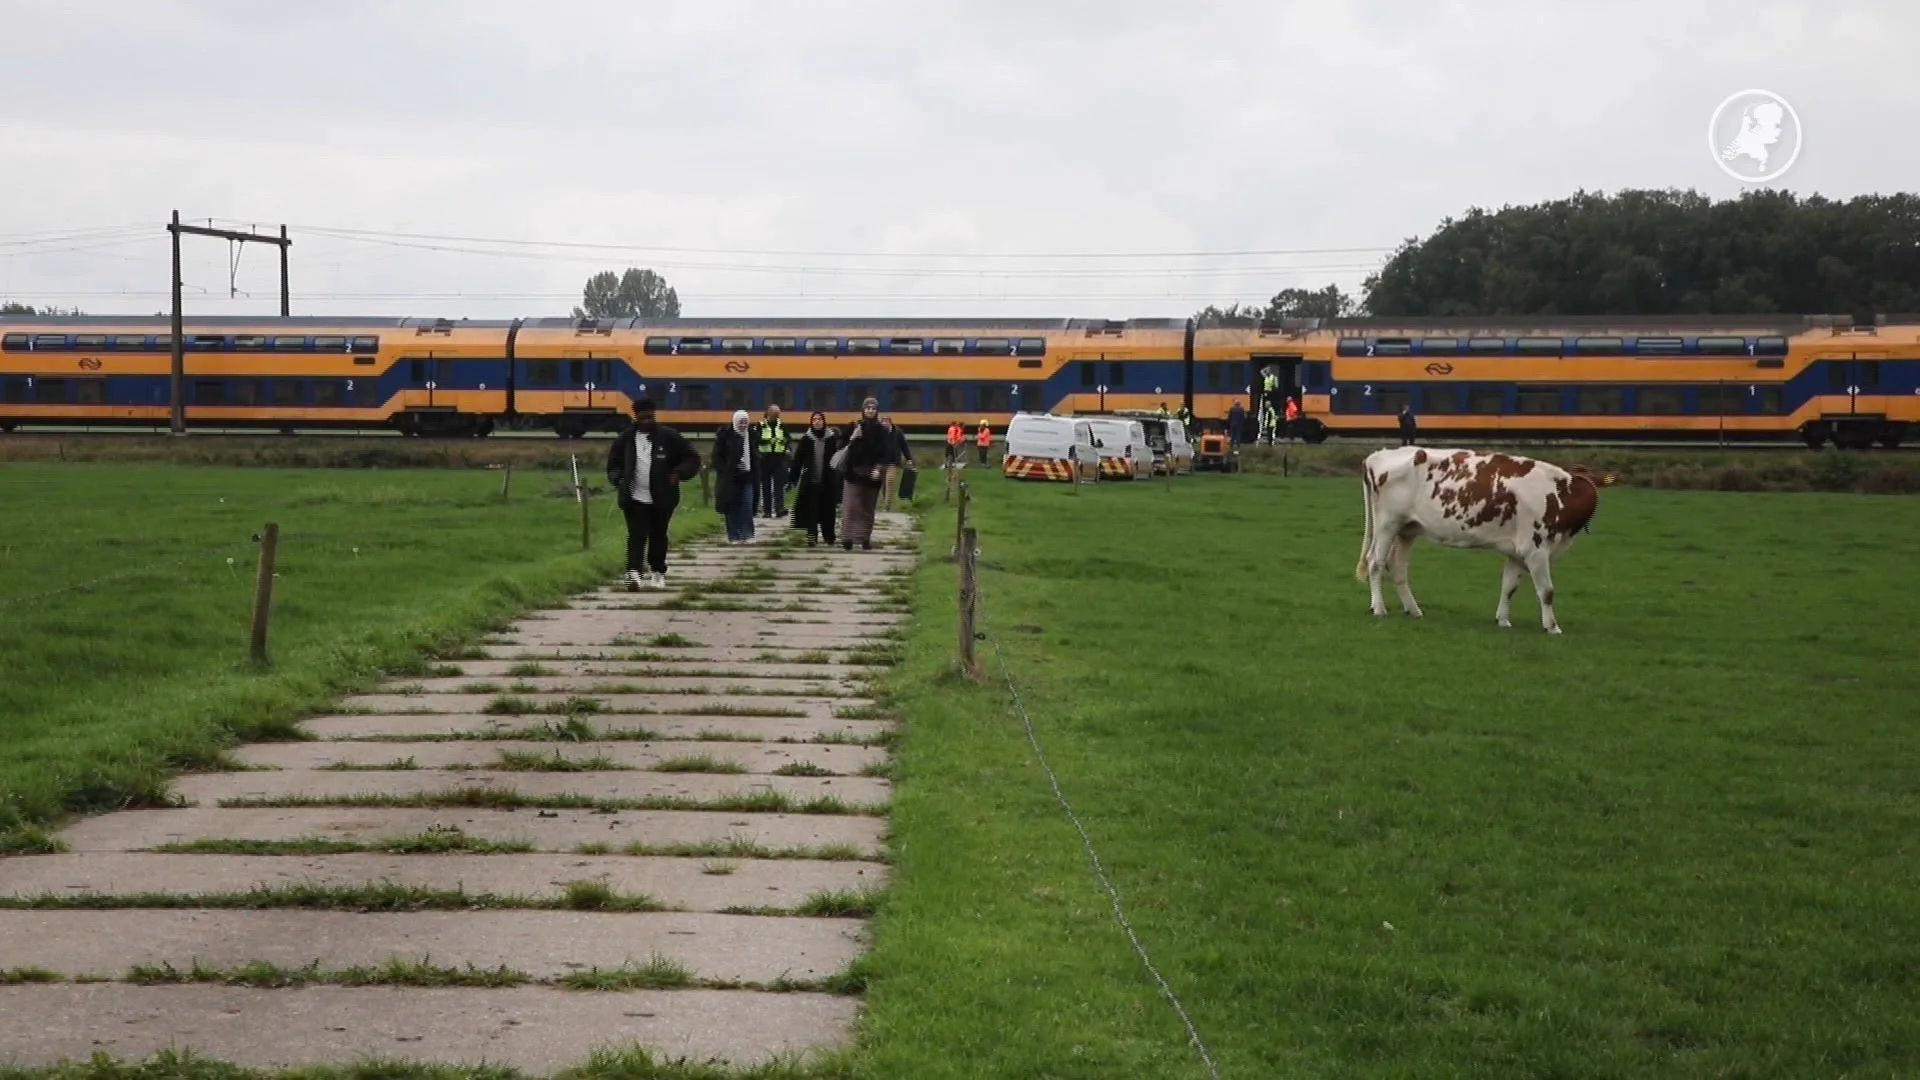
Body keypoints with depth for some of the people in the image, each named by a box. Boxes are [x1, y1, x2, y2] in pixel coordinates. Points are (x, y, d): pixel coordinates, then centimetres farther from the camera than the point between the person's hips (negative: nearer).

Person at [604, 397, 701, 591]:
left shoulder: (669, 437, -3)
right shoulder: (626, 438, 3)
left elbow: (692, 459, 1)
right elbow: (613, 463, 15)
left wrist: (679, 473, -15)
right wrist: (618, 480, -4)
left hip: (661, 499, 0)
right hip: (634, 498, 0)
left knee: (658, 536, 12)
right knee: (637, 536, -11)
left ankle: (659, 573, 29)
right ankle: (633, 574, -22)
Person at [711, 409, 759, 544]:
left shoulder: (751, 436, 7)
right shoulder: (725, 435, -6)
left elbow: (755, 456, 15)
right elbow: (717, 456, -5)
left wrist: (756, 473, 5)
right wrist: (723, 472, -13)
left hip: (746, 477, 3)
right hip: (731, 478, -3)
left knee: (747, 507, -4)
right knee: (732, 508, 3)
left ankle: (746, 535, 2)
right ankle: (734, 536, 11)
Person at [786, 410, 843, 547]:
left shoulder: (832, 438, 0)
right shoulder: (806, 439, 0)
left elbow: (837, 458, 1)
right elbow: (798, 460, 0)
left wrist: (837, 477, -4)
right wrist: (792, 478, -2)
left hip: (828, 481, 1)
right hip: (810, 481, -1)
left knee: (827, 510, 11)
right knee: (811, 511, -2)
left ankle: (829, 535, 27)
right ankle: (812, 537, -1)